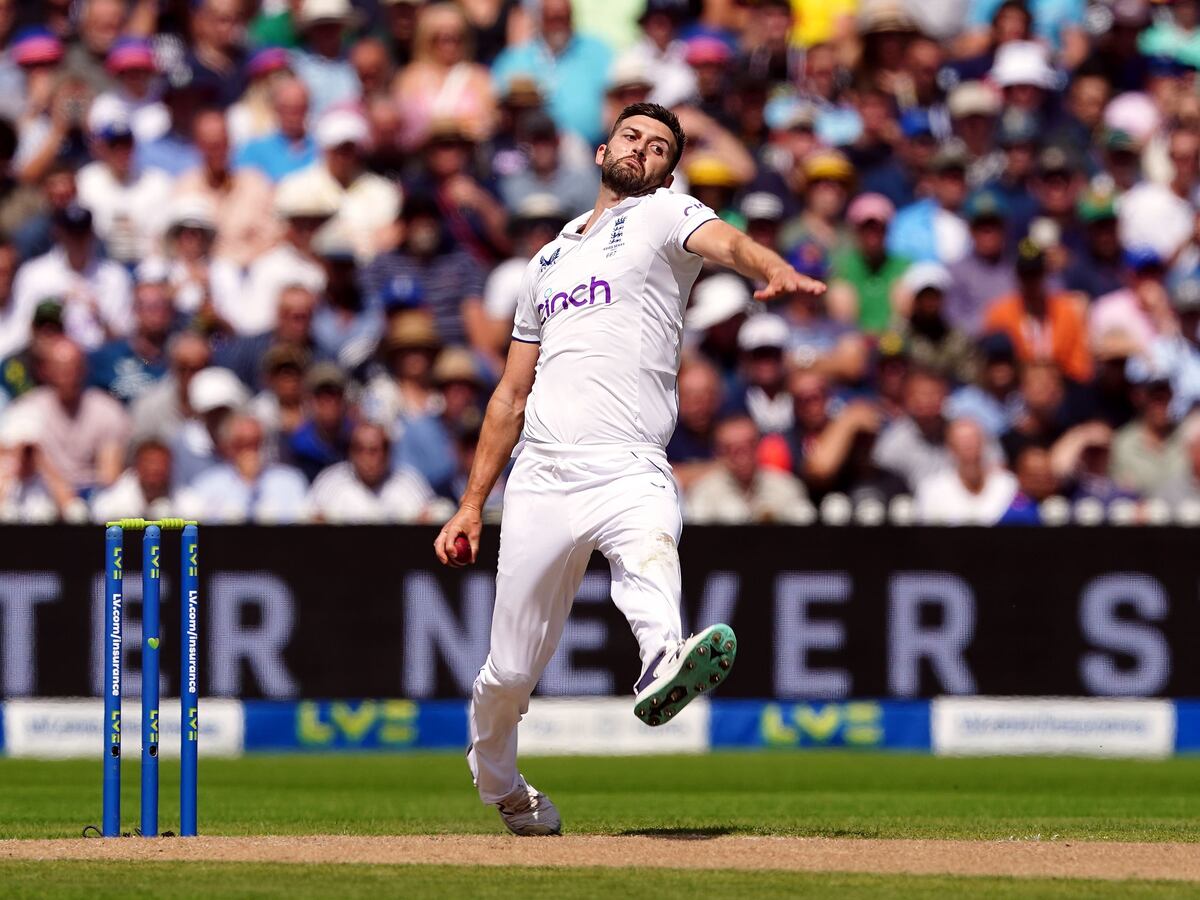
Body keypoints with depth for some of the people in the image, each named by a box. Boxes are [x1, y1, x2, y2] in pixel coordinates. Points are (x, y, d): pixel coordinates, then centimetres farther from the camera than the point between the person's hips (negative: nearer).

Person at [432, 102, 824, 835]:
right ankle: (497, 781, 30)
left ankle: (665, 667, -67)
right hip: (542, 480, 4)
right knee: (511, 672, 5)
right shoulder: (551, 259, 27)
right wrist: (473, 505, 24)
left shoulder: (665, 217, 11)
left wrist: (777, 272, -37)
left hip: (631, 473, -4)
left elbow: (725, 241, -13)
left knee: (650, 562, -37)